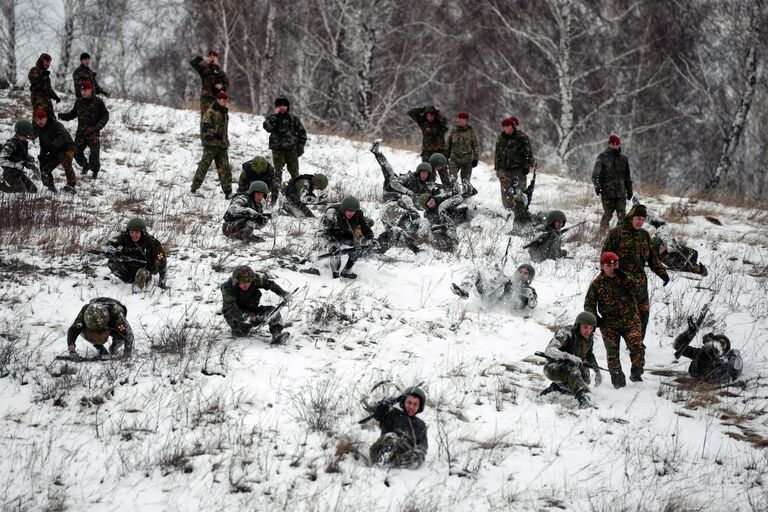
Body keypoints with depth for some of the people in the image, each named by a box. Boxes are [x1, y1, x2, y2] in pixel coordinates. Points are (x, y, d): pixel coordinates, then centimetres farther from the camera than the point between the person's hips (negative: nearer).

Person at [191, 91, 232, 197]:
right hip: (211, 144, -6)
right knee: (204, 166, -5)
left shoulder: (225, 113, 18)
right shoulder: (211, 112, -6)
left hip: (222, 145, 6)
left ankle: (228, 191, 3)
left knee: (225, 168, 1)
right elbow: (206, 127, -16)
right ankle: (194, 188, 2)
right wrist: (214, 134, -28)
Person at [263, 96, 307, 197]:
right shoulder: (272, 117, 4)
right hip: (278, 149, -1)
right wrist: (275, 115, -16)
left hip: (292, 149, 1)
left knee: (294, 171, 3)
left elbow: (302, 132, 13)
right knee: (278, 171, -5)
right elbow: (267, 127, -17)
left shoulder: (293, 118, 9)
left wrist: (301, 145, 5)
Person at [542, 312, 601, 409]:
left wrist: (597, 371, 11)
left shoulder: (589, 338, -1)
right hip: (553, 367, -8)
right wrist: (568, 356, -50)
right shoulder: (566, 333, -22)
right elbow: (549, 350, -36)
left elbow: (589, 354, 21)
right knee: (572, 368, -35)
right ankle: (584, 397, -49)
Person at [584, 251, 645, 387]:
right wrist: (595, 318, -6)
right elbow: (589, 304, 8)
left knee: (637, 347, -12)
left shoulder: (626, 277, 6)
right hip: (609, 324, 0)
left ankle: (636, 373, 6)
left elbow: (636, 289, -10)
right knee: (612, 352, -1)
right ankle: (618, 379, 8)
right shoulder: (597, 284, 2)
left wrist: (625, 278, -21)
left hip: (630, 321, 0)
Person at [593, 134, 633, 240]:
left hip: (621, 193, 4)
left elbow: (627, 176, 23)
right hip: (607, 192, -4)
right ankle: (603, 237, 6)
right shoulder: (602, 157, 2)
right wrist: (597, 186, -17)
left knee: (622, 215, -3)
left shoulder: (623, 159, 16)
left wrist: (629, 190, 21)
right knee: (607, 215, -2)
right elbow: (595, 174, -3)